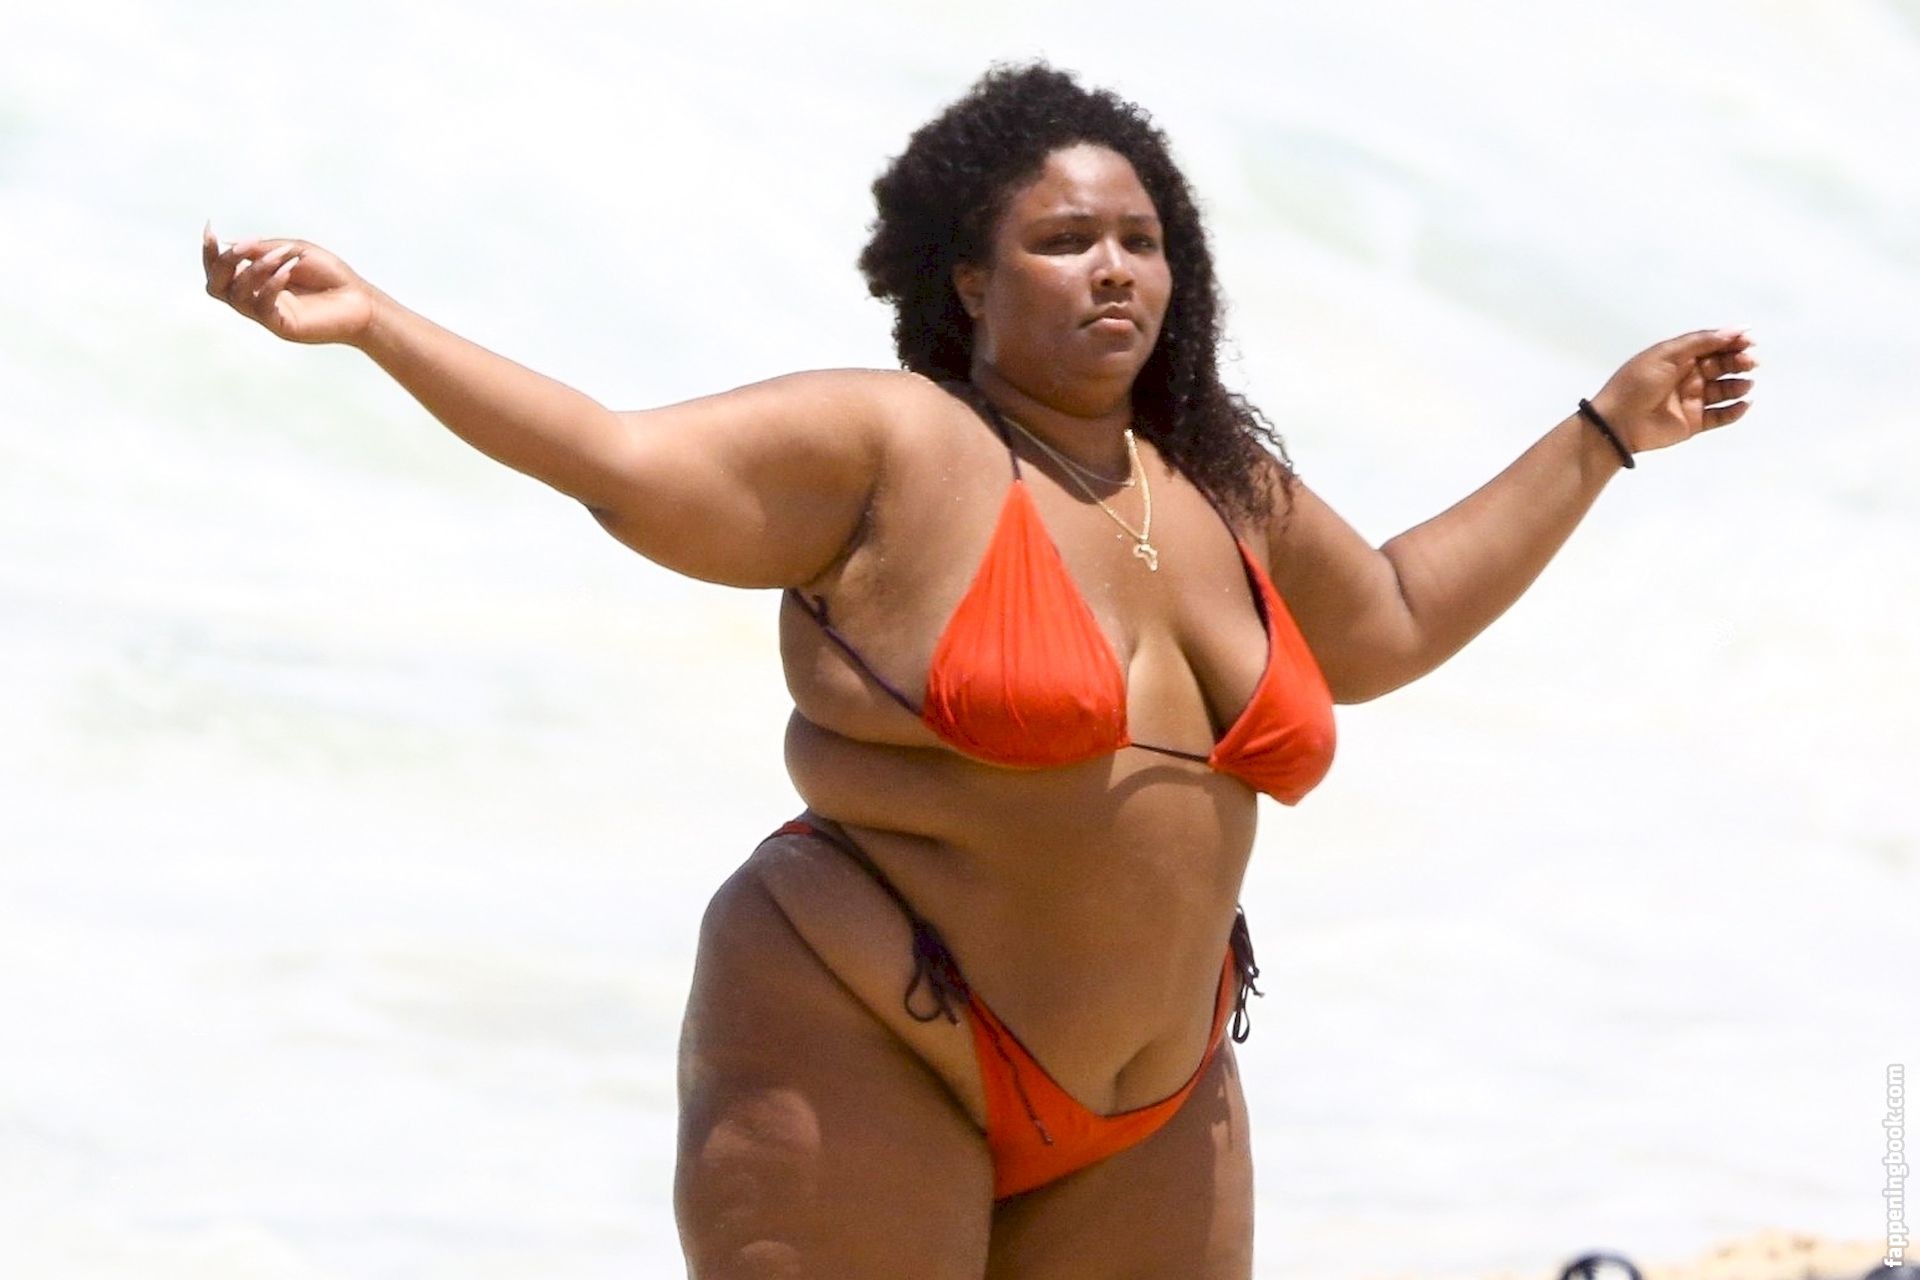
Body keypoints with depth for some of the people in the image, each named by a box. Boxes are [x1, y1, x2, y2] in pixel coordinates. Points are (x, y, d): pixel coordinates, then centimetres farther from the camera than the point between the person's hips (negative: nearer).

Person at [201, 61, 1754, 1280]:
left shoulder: (1224, 493, 11)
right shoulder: (893, 449, -9)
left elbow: (1391, 625, 29)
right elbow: (631, 465, -19)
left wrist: (1603, 435, 32)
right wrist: (373, 323, -30)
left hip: (1143, 1106, 7)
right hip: (865, 1058, -7)